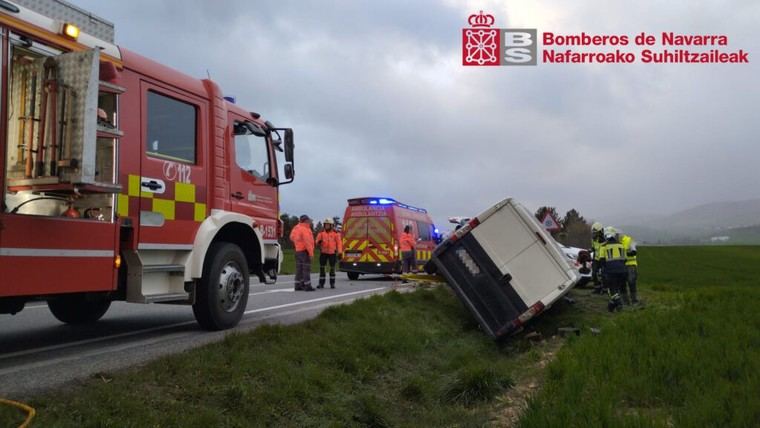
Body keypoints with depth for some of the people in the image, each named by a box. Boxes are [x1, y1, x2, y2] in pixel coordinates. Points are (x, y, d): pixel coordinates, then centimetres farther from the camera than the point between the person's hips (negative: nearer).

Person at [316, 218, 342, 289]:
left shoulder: (335, 234, -2)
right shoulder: (321, 233, 3)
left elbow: (339, 243, -1)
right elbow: (317, 242, 1)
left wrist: (339, 253, -8)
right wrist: (319, 242, -25)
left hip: (332, 253, -1)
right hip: (323, 253, 1)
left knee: (332, 268, 5)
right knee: (321, 268, -1)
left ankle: (332, 283, 15)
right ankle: (321, 283, 5)